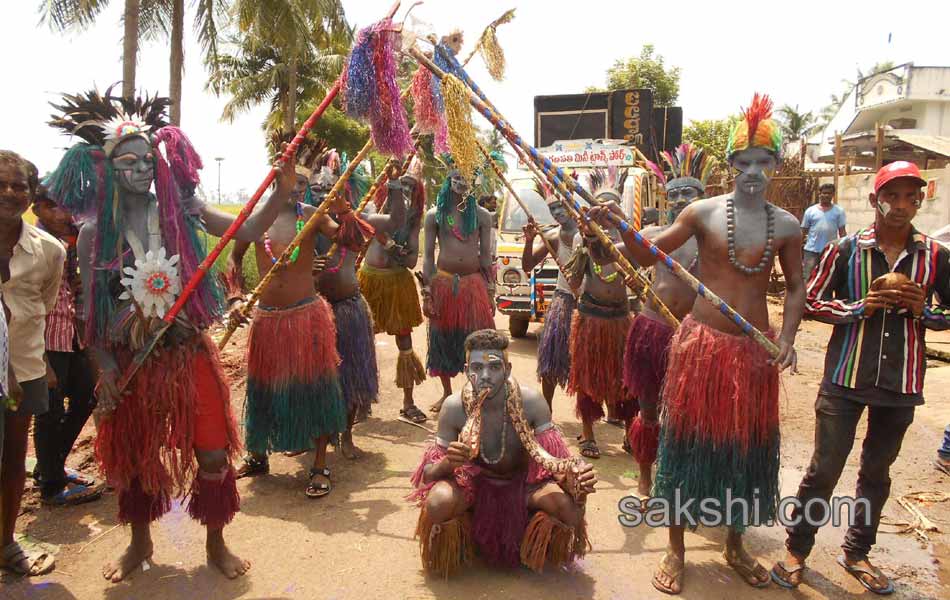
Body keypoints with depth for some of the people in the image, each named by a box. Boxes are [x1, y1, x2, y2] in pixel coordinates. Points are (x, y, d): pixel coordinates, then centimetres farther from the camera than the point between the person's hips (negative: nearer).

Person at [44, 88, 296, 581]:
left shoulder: (180, 211, -2)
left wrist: (281, 194, -23)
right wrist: (104, 367, -8)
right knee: (133, 455, 16)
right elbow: (91, 309, -1)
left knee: (213, 452, 3)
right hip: (130, 360, 1)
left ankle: (216, 542, 26)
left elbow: (246, 231, -9)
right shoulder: (94, 232, -3)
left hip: (189, 352, 0)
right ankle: (140, 543, 41)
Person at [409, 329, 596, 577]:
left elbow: (553, 457, -17)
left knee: (571, 505, -28)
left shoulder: (530, 402, -21)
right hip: (472, 482, 0)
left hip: (523, 483, 1)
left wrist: (572, 473, -41)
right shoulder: (454, 407, -20)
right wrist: (447, 463, -39)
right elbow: (428, 474, -15)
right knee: (438, 502, -33)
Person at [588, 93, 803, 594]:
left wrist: (787, 337, -4)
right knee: (688, 442, 4)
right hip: (702, 343, -2)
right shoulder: (703, 212, -3)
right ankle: (676, 549, 21)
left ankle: (735, 544, 35)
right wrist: (621, 228, -23)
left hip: (754, 349, 3)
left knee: (747, 446, 13)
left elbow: (795, 286, 11)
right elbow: (647, 256, -4)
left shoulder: (787, 225, 3)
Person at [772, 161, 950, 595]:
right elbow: (811, 302, -3)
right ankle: (797, 549, 20)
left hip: (900, 382, 3)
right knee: (824, 468, 3)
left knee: (877, 471, 16)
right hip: (845, 378, -3)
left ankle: (856, 552, 34)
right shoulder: (846, 249, -4)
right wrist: (860, 306, -16)